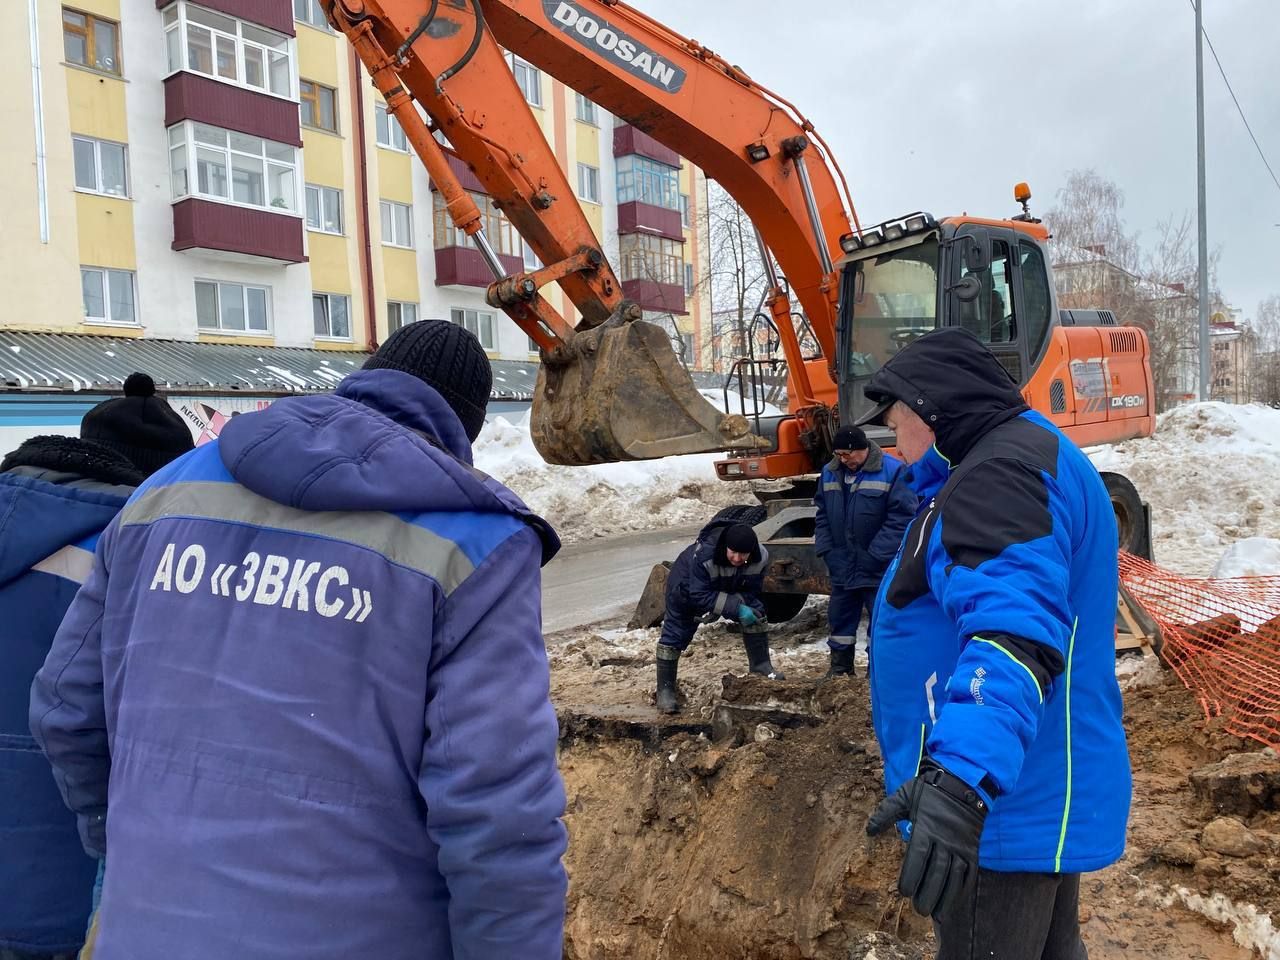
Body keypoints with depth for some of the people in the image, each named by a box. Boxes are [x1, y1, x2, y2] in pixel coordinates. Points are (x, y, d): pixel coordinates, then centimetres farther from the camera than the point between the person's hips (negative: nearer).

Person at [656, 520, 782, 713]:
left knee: (755, 615, -11)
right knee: (675, 634, -7)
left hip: (730, 587, 4)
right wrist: (736, 608, -46)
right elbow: (699, 595, -40)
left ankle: (760, 666, 4)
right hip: (687, 586, -4)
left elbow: (751, 591, -20)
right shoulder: (704, 554, -43)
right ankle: (665, 690, 4)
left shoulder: (760, 557, -28)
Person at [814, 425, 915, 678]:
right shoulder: (829, 473, 4)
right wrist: (827, 551, -1)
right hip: (842, 566, 6)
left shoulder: (892, 471, -14)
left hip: (879, 570, -5)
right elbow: (822, 515, 11)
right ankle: (840, 667, 30)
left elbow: (901, 517, -17)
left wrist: (875, 556, -19)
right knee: (840, 618, 15)